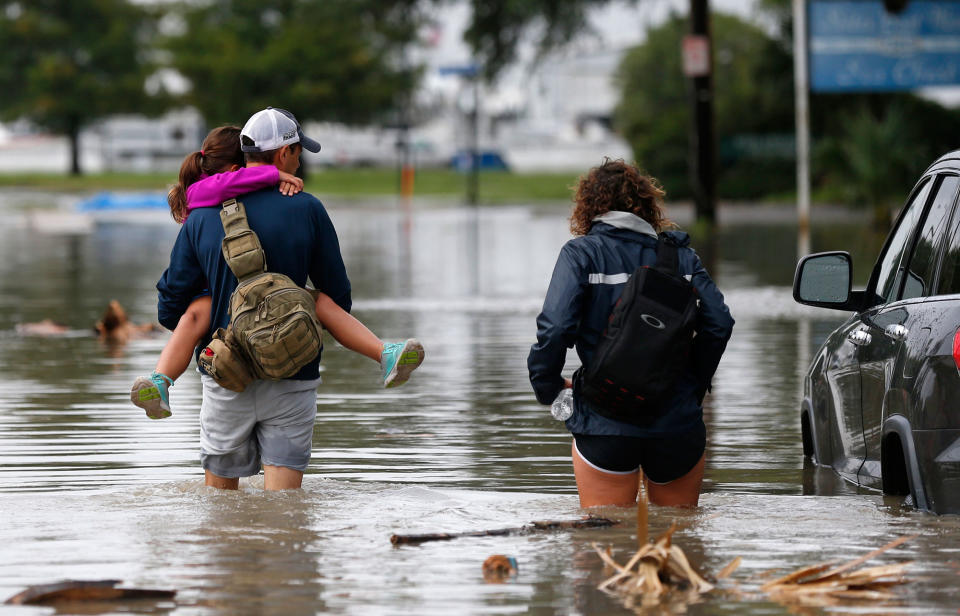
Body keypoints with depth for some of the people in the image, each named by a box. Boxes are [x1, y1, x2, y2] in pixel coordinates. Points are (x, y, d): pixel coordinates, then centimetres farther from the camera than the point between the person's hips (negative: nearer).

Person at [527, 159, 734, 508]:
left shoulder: (580, 254, -1)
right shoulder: (679, 254, 9)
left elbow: (555, 328, -14)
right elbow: (719, 323, 0)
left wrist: (547, 386, 1)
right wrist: (694, 385, 13)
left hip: (605, 425, -3)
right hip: (678, 422, 3)